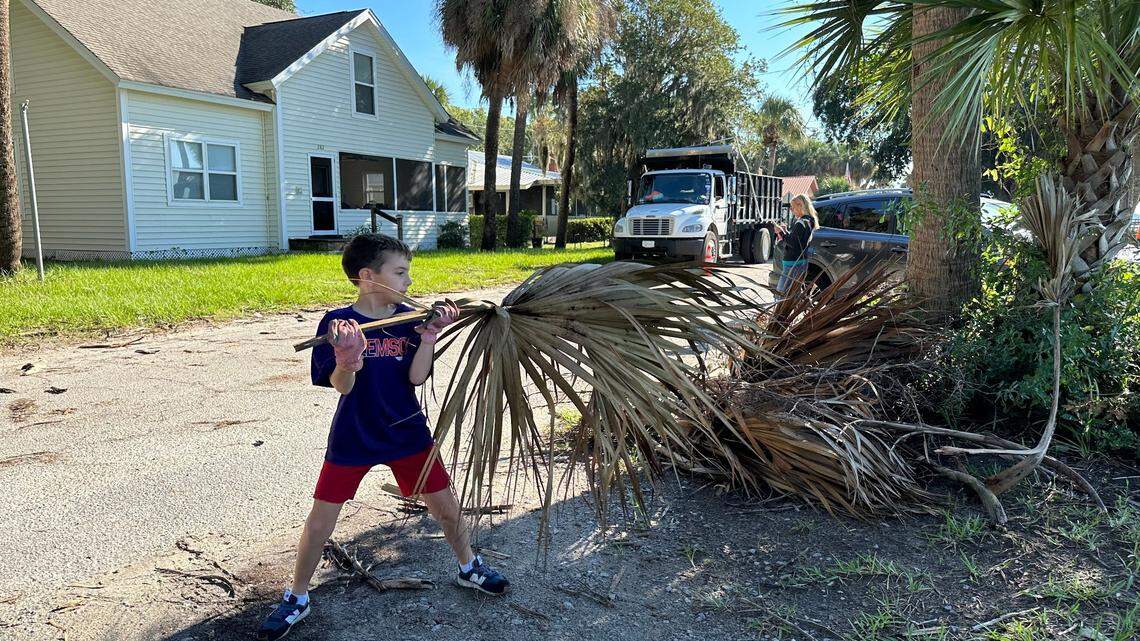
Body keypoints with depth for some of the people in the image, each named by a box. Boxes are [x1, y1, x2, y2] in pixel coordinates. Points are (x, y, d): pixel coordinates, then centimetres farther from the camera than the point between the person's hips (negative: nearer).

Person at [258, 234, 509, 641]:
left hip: (407, 433, 3)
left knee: (446, 506, 11)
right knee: (319, 521, 5)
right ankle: (296, 599, 28)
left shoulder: (409, 318, -6)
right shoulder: (338, 323, -14)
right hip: (352, 438, -2)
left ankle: (469, 568, 38)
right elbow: (341, 386, -20)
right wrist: (347, 361, -41)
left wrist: (430, 335, -25)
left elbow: (416, 377, -12)